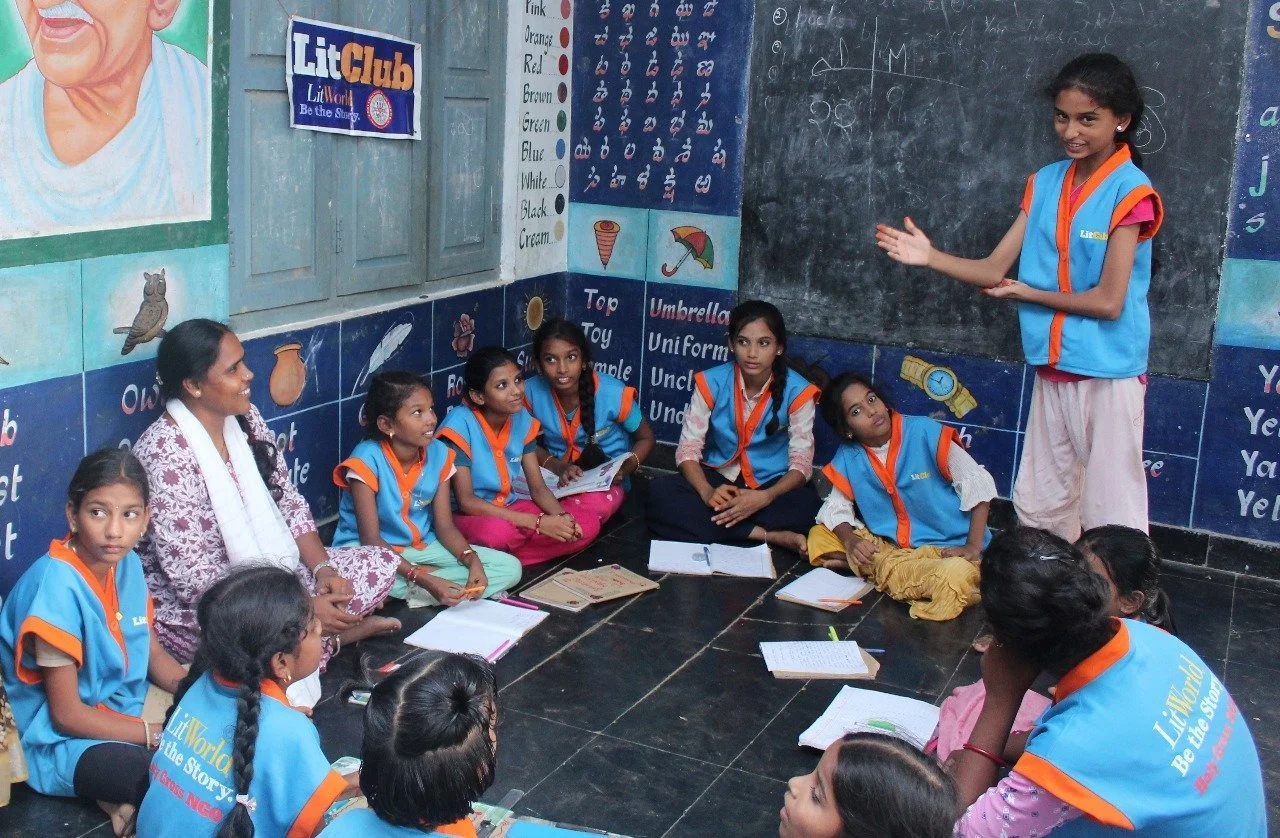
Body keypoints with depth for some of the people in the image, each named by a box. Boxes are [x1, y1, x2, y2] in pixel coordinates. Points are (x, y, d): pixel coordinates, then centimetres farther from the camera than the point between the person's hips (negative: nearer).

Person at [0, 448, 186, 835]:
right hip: (62, 742, -8)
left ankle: (127, 798, -1)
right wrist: (163, 733, -20)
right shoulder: (57, 586, -25)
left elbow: (153, 653, 9)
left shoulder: (128, 563, -3)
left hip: (124, 710, 8)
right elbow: (67, 715, -21)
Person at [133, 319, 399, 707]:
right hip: (190, 608, -7)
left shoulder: (246, 418, -1)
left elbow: (288, 501, 6)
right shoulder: (164, 455, -25)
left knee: (383, 564, 0)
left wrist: (323, 568, -11)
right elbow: (195, 580, -26)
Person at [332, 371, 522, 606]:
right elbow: (371, 539, -22)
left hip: (421, 547, 6)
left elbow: (445, 527, 0)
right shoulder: (367, 460, -20)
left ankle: (406, 591, -17)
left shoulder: (439, 454, -4)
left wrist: (473, 560, -21)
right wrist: (425, 580, -31)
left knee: (510, 568, -8)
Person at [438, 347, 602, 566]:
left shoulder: (522, 419, -3)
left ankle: (504, 558, -11)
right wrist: (538, 523, -27)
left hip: (508, 508, 7)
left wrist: (561, 517, -22)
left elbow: (538, 488, 2)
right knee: (498, 532, -40)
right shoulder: (460, 424, -21)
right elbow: (466, 502, -23)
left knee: (588, 524, -10)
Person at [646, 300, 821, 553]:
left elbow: (801, 463, -12)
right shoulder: (711, 383, -9)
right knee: (661, 492, -29)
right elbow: (688, 449, -8)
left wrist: (764, 497, -31)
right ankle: (770, 536, -28)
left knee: (807, 505, -34)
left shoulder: (796, 391, -12)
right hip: (718, 480, 2)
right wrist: (707, 492, -29)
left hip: (772, 485, -2)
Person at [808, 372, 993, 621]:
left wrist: (974, 546, -17)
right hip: (888, 546, 4)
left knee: (956, 577, -38)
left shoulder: (924, 433, -15)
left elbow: (977, 482, -12)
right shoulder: (847, 458, -3)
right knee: (819, 537, -6)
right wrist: (850, 540, -17)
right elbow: (837, 507, 5)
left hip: (950, 549, -4)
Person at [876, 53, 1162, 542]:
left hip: (1108, 373, -6)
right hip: (1052, 368, 7)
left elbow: (1108, 301, -16)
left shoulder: (1130, 192, -12)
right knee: (1039, 504, 16)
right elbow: (994, 270, 4)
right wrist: (930, 257, -11)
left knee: (1110, 513, 1)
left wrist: (1031, 294, -6)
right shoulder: (1044, 183, 6)